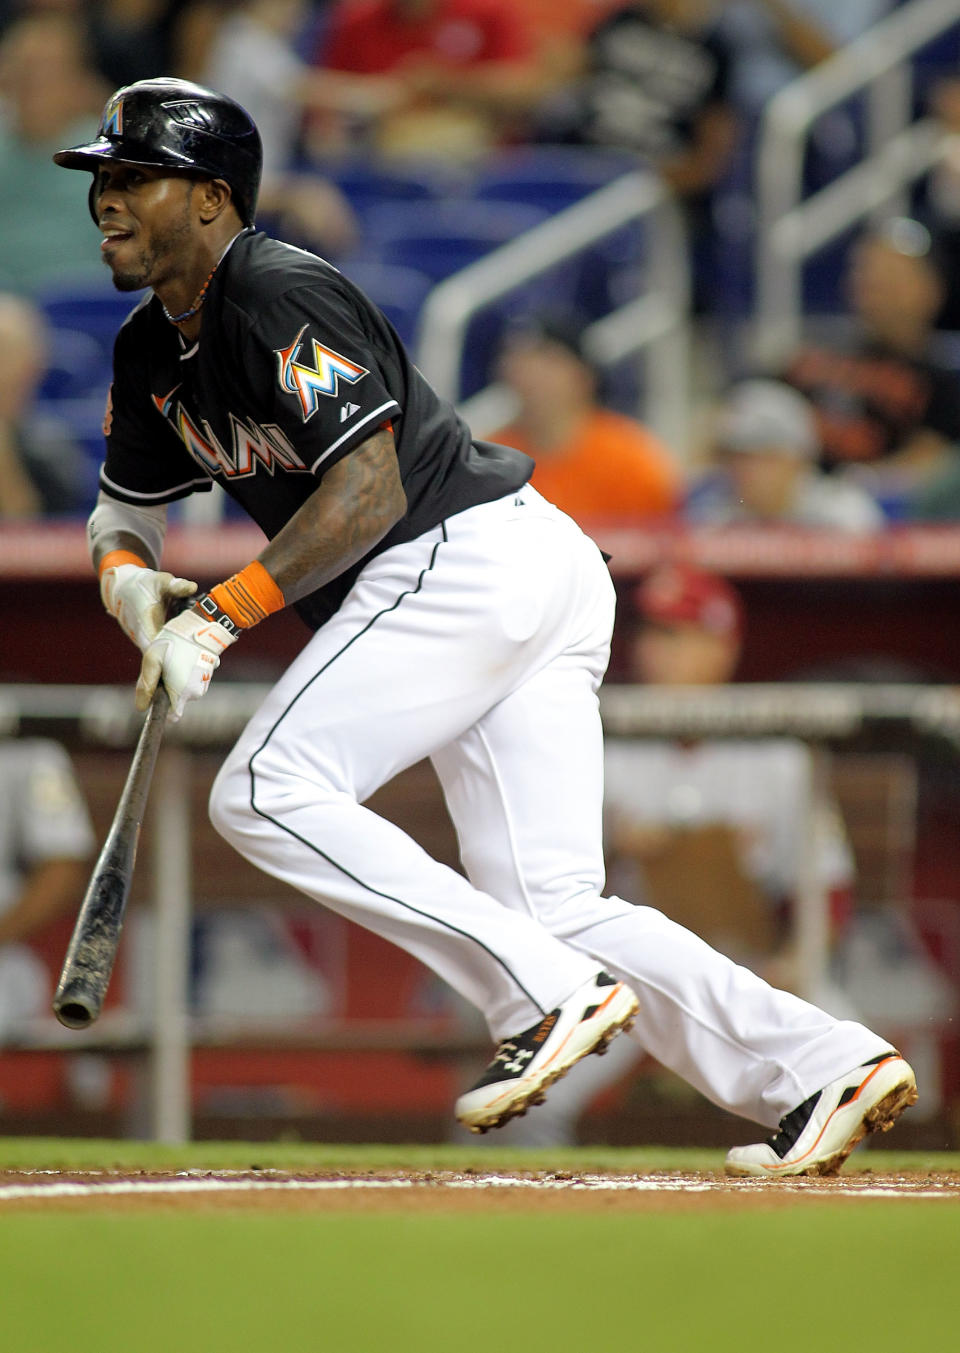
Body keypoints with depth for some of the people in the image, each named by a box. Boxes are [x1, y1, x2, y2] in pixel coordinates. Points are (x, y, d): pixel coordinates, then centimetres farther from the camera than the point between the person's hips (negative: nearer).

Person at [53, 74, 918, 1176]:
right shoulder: (153, 350, 16)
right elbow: (122, 509, 25)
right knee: (554, 908, 3)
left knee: (265, 792, -14)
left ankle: (549, 997, -18)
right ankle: (820, 1069, -6)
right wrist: (128, 576, 1)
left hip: (466, 557, -10)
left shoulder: (279, 298, -14)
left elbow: (369, 493, -20)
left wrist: (217, 619, -21)